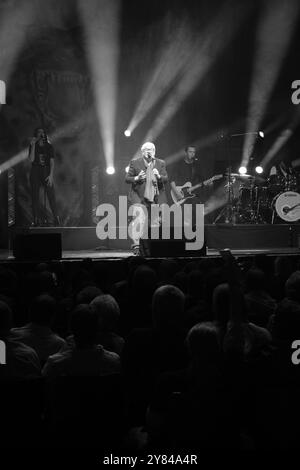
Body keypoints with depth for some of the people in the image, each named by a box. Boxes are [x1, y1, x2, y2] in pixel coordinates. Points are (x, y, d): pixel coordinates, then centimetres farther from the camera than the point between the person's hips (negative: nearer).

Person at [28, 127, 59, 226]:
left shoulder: (49, 146, 7)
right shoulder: (32, 146, 7)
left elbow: (52, 162, 2)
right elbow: (31, 159, -6)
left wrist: (51, 175, -9)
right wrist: (33, 145, -11)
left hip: (46, 173, -1)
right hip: (35, 173, 1)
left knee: (51, 195, -9)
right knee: (35, 196, 0)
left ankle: (56, 218, -7)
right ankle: (36, 219, 3)